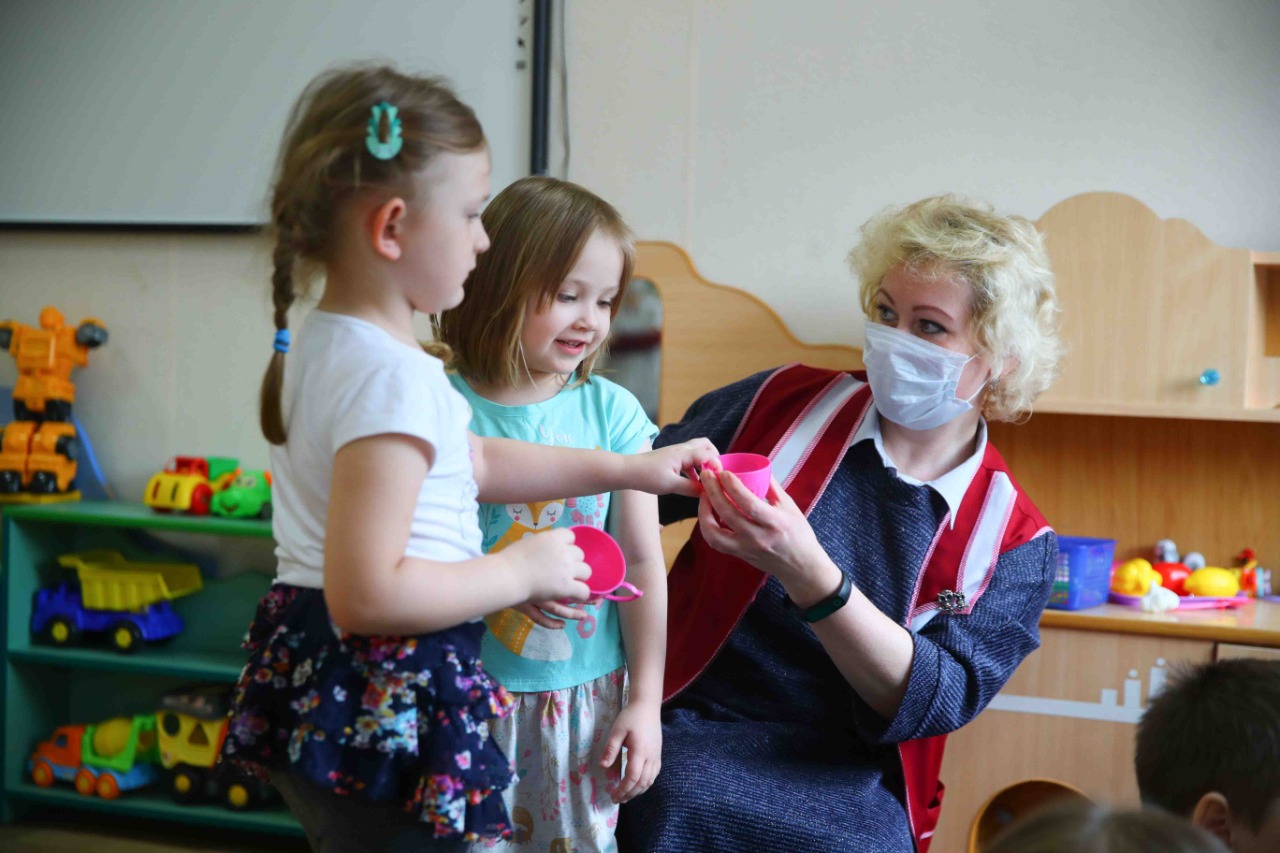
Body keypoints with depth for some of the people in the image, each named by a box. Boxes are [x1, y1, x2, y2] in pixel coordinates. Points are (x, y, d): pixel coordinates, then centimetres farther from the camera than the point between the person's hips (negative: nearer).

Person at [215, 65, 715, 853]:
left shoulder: (327, 346, 9)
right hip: (388, 720, -10)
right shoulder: (393, 376, -23)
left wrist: (632, 469, 19)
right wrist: (521, 571, -15)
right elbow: (366, 592, -28)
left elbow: (475, 463, 20)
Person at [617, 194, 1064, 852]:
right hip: (696, 736, 0)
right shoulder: (784, 403, 4)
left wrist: (808, 575, -27)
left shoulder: (1013, 544, 3)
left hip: (854, 782, 1)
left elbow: (933, 699, -11)